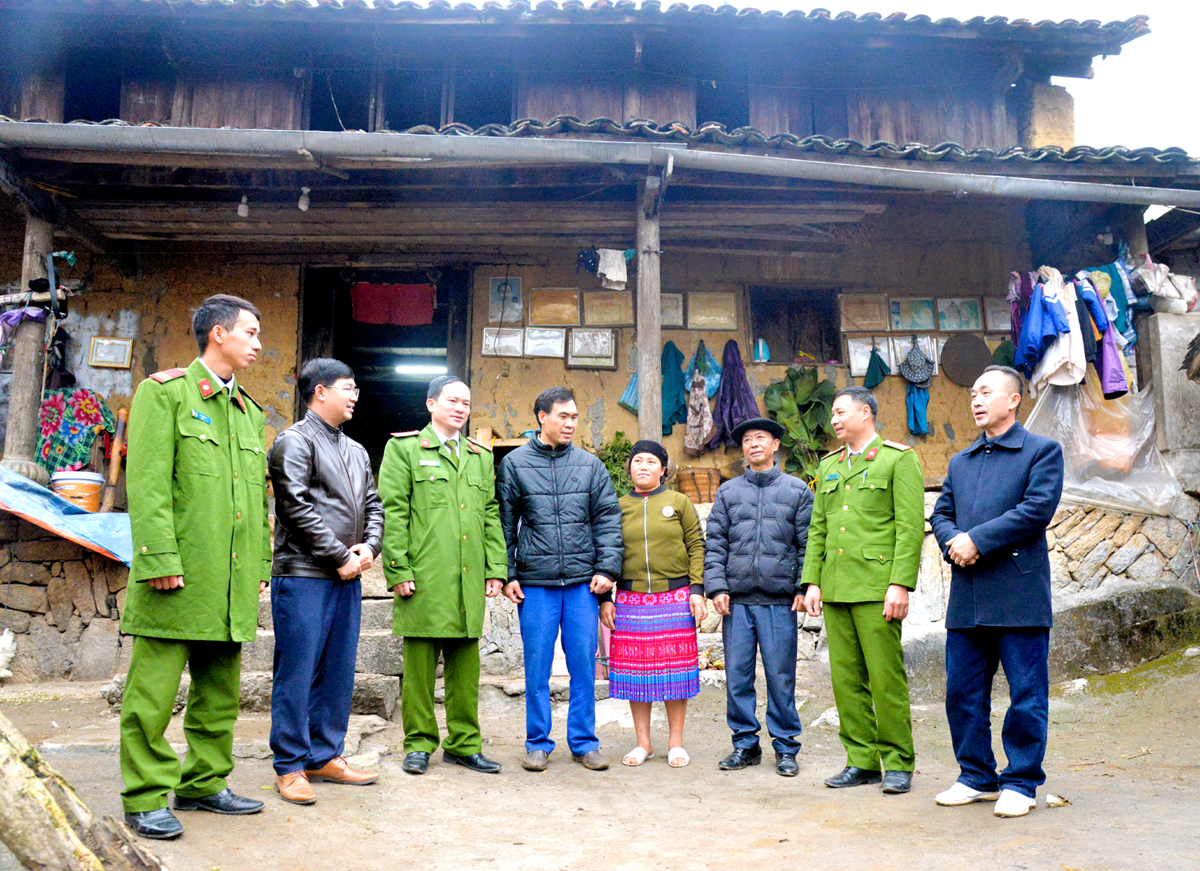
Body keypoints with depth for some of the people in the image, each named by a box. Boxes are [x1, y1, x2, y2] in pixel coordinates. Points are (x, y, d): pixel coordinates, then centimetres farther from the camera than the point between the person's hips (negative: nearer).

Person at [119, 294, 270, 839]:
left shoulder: (249, 410, 19)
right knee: (154, 691, 0)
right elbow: (147, 483, -10)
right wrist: (160, 559, -17)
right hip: (179, 576, -7)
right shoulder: (165, 391, -2)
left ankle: (203, 783, 24)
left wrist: (261, 562, 15)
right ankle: (146, 799, 10)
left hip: (232, 580, 7)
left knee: (219, 691, 12)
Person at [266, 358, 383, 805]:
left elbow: (373, 505, 19)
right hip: (304, 576, -8)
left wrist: (368, 547, 0)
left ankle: (324, 756, 21)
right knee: (297, 672, -2)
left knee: (338, 672, 11)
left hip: (347, 577, 8)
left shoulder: (356, 450, 19)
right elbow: (297, 508, -13)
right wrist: (341, 555, -12)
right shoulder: (294, 441, -5)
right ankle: (290, 767, 7)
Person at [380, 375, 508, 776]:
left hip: (469, 580, 4)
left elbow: (491, 516, 17)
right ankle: (419, 744, 16)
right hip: (423, 578, -4)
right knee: (419, 664, 3)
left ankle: (463, 744, 19)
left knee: (465, 664, 9)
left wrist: (495, 569, 9)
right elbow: (393, 513, -2)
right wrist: (398, 570, -9)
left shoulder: (482, 456, 18)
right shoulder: (404, 448, 4)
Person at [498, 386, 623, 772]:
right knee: (537, 665, 5)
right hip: (535, 583, -1)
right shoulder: (514, 464, 4)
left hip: (583, 581, 2)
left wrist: (606, 568, -3)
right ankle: (538, 743, 20)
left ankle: (583, 741, 20)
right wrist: (507, 574, -1)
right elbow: (504, 523, 4)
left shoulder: (590, 465, 7)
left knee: (584, 664, 6)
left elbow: (608, 519, 7)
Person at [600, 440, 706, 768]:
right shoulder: (618, 507, 9)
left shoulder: (679, 502, 6)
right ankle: (643, 742, 17)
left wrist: (697, 590, -5)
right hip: (630, 600, 1)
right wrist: (604, 598, 3)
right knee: (635, 669, 4)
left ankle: (676, 742, 15)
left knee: (675, 668, 2)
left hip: (675, 598, -1)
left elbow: (696, 547, 4)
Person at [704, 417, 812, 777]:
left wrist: (803, 588, -3)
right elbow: (715, 543, 9)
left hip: (780, 600, -2)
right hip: (737, 599, 2)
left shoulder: (797, 490, 8)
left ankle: (786, 747, 14)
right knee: (737, 676, 5)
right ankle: (745, 743, 18)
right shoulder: (728, 491, 12)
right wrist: (716, 586, -1)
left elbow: (808, 544, 6)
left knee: (781, 676, 2)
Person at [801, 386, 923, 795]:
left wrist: (900, 584, -14)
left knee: (886, 678, -3)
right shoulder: (828, 466, 18)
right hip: (835, 588, 6)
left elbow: (911, 526, -7)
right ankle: (861, 761, 17)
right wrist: (812, 581, 9)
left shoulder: (898, 458, 0)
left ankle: (898, 763, 10)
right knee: (845, 678, 7)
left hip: (876, 587, -6)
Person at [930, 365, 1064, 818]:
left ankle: (1020, 783, 15)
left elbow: (1037, 508, -11)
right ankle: (977, 777, 23)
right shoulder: (960, 462, 20)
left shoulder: (1042, 451, 2)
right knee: (962, 692, 9)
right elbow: (941, 513, 16)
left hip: (1019, 595, -6)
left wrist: (977, 539, -14)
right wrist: (953, 543, -7)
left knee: (1026, 694, 2)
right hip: (967, 597, 6)